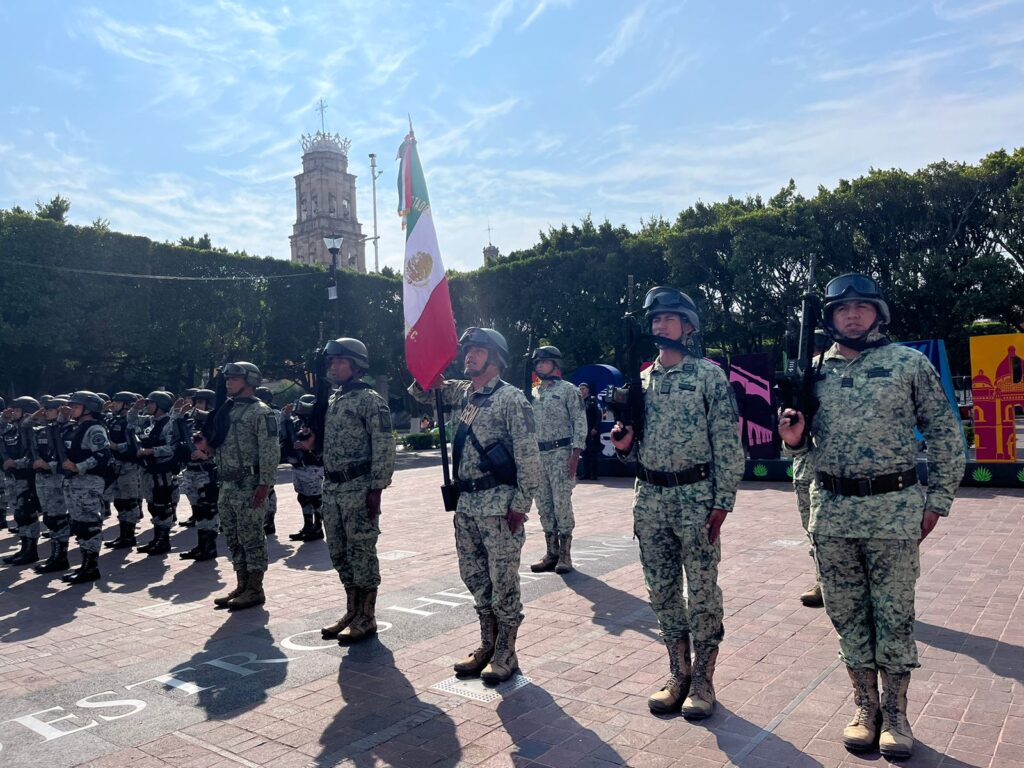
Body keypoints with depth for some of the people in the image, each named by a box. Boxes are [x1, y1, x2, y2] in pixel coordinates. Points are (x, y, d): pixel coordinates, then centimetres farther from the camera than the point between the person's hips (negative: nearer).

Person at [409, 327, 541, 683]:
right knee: (475, 578, 16)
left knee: (503, 582, 3)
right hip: (466, 504, 8)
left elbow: (529, 456, -13)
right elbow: (420, 392, 23)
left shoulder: (511, 397, -9)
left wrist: (521, 504, -16)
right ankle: (487, 646, 31)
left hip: (499, 505, -7)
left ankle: (505, 654, 18)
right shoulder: (461, 393, 11)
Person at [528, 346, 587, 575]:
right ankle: (551, 553, 16)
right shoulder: (532, 394, 16)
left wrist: (575, 454, -15)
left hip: (561, 453, -6)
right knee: (544, 504, 8)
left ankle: (565, 554, 3)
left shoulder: (568, 389, -2)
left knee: (562, 502, -6)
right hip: (538, 454, 6)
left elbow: (580, 422, -7)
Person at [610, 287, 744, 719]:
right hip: (650, 498, 5)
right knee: (662, 591, 12)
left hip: (695, 496, -5)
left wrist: (722, 502, -13)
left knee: (702, 591, 4)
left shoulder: (709, 374, -4)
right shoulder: (640, 380, 11)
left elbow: (728, 442, -7)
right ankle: (678, 674, 27)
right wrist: (624, 444, -6)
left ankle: (702, 679, 19)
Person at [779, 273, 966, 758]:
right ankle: (866, 709, 26)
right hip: (831, 511, 3)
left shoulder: (910, 363, -1)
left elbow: (944, 435, 2)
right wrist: (794, 439, -10)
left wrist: (937, 501, -2)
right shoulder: (814, 371, 6)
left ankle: (895, 714, 22)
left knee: (894, 616, 6)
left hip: (893, 510, -3)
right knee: (847, 615, 11)